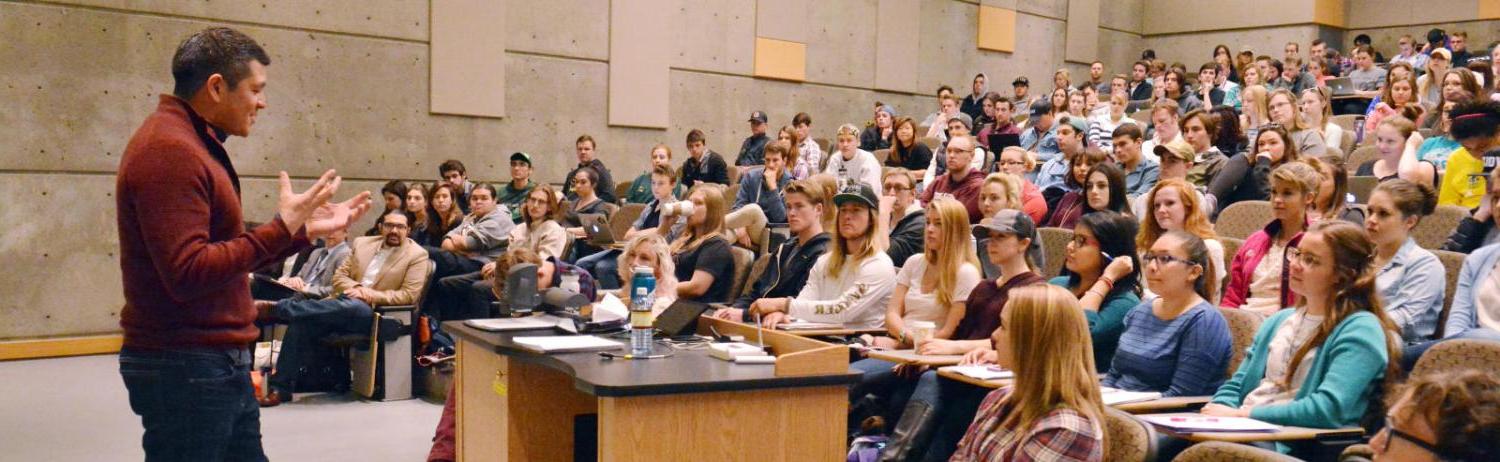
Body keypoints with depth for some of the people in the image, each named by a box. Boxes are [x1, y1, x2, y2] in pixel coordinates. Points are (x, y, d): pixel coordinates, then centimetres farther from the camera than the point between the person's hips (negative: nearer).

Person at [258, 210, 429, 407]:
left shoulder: (417, 255, 2)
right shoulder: (362, 243, 17)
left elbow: (409, 295, -5)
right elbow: (339, 276, 15)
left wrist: (371, 295, -14)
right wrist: (356, 288, -7)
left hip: (375, 313, -5)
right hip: (342, 302, 5)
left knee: (348, 306, -38)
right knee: (301, 321, -23)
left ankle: (275, 308, -27)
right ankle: (281, 387, -16)